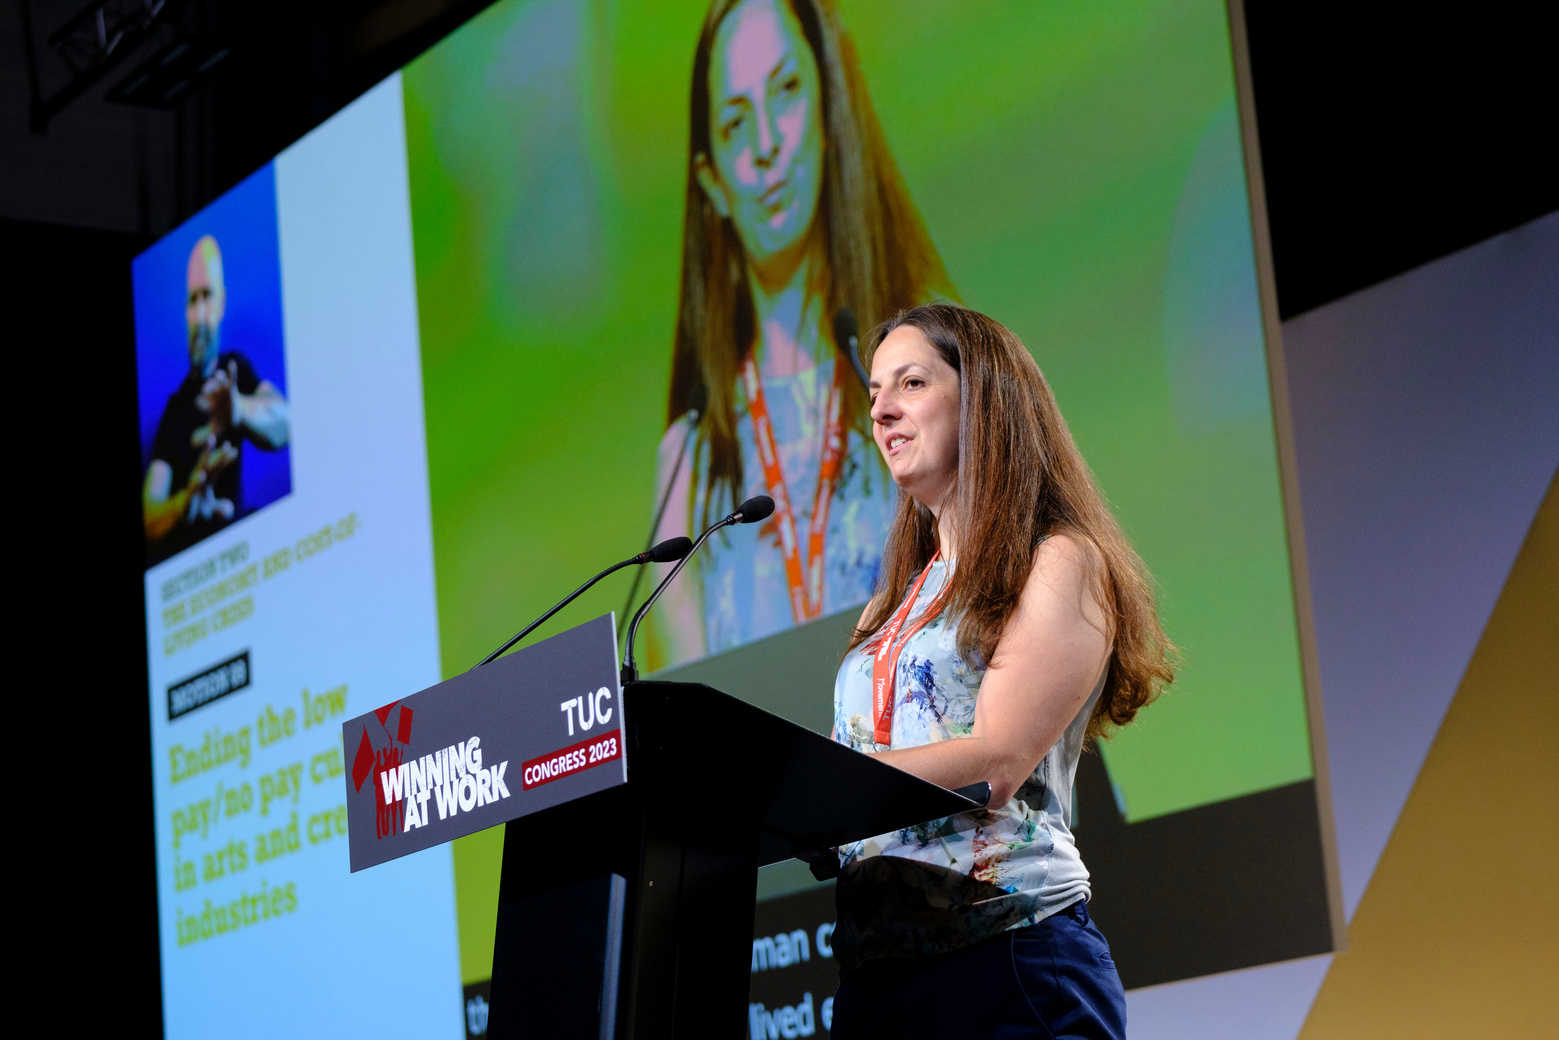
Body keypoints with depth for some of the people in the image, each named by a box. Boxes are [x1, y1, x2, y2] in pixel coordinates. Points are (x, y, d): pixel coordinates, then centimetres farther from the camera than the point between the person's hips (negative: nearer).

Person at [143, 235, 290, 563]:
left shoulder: (236, 369, 9)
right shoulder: (175, 407, 9)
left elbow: (283, 425, -13)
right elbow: (150, 520, -1)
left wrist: (240, 409, -36)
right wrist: (185, 502, -25)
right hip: (181, 553, 0)